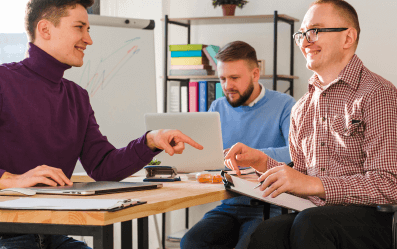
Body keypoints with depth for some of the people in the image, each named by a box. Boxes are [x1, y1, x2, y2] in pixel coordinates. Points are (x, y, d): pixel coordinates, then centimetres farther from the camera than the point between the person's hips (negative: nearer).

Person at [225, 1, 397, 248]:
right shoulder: (302, 109, 19)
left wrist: (313, 184, -20)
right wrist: (263, 162, 8)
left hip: (371, 218, -4)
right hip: (316, 213, 4)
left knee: (308, 224, -36)